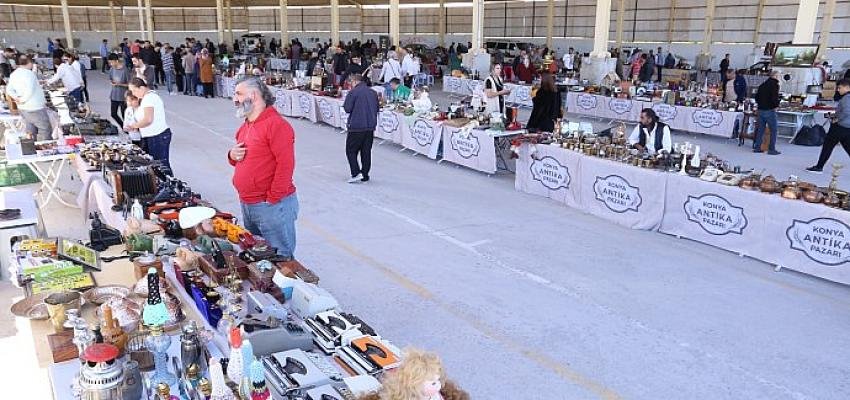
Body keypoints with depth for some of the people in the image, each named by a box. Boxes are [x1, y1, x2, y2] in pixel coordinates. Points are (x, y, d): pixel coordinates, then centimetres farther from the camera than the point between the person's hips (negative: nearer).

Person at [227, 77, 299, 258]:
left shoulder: (276, 124, -15)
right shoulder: (245, 126, 14)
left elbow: (286, 164, -21)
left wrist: (272, 200, -20)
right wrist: (233, 156, 1)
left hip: (272, 205, -9)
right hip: (247, 205, 9)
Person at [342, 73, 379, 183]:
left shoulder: (353, 92, -9)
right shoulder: (373, 92, 10)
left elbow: (347, 108, -9)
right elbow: (377, 109, 15)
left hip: (356, 126, -6)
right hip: (371, 126, 6)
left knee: (351, 150, 5)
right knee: (366, 151, 11)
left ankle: (356, 173, -7)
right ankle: (365, 175, 14)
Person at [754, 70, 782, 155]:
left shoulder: (763, 85, 14)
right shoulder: (774, 85, -10)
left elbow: (757, 97, 18)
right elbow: (774, 97, -20)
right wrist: (776, 105, -5)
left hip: (761, 110, 7)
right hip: (770, 110, -7)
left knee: (760, 129, 13)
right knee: (773, 130, 0)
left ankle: (757, 147, 14)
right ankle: (772, 149, -1)